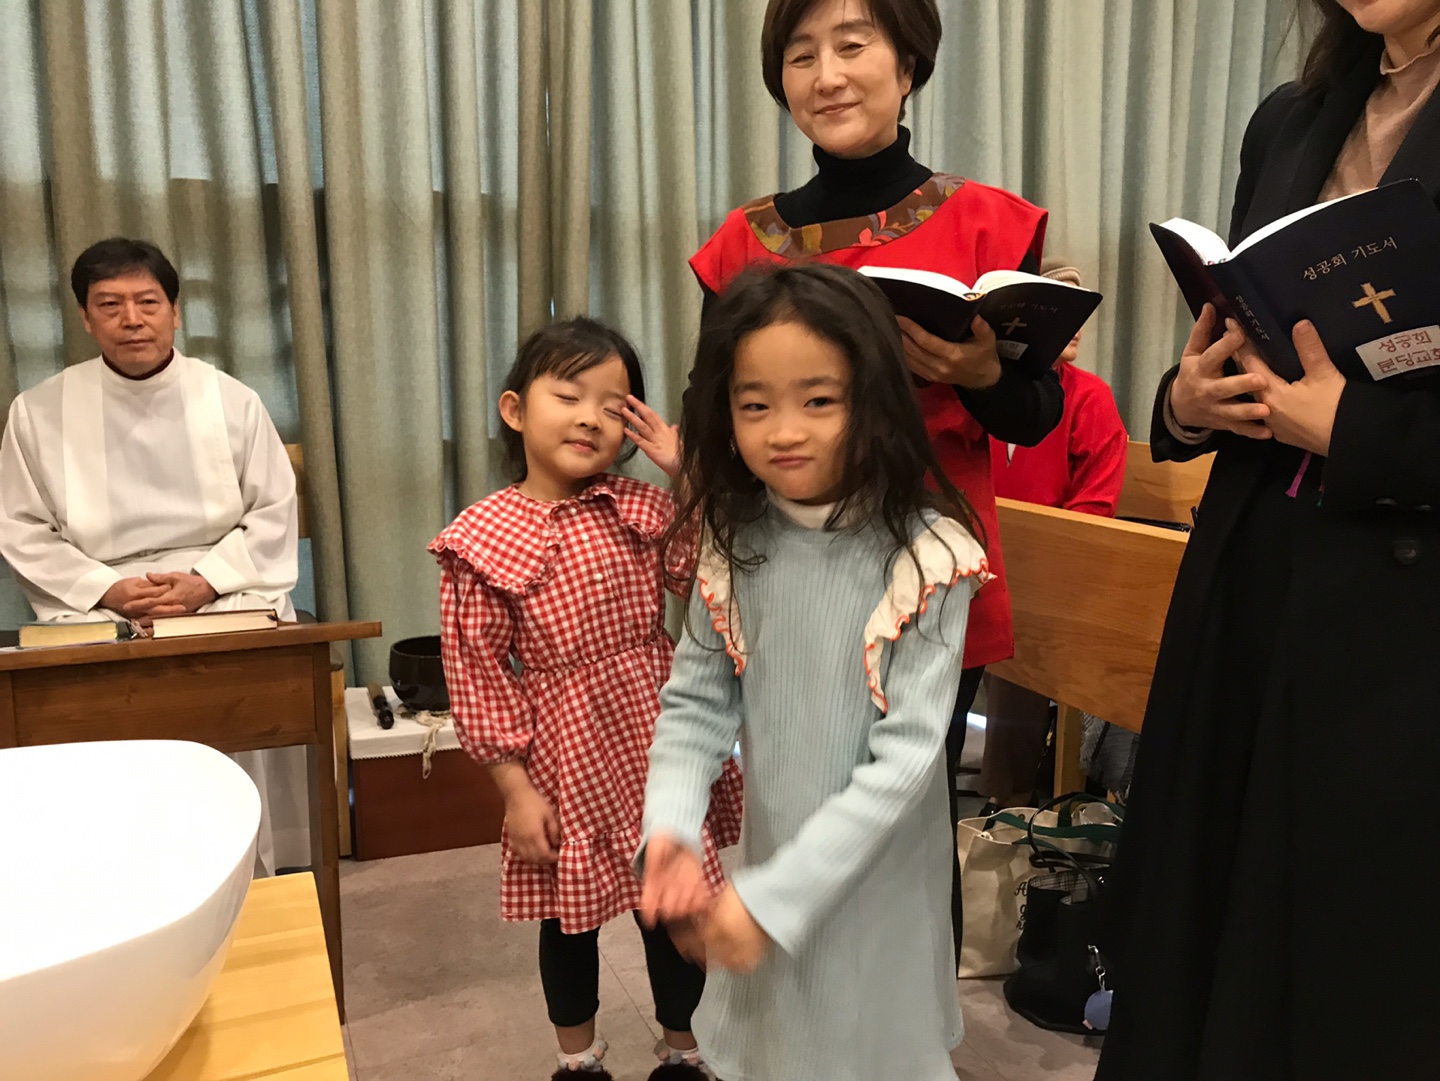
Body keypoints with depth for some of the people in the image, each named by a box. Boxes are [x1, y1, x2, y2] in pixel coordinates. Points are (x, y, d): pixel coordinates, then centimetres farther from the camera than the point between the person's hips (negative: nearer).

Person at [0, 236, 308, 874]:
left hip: (224, 598, 0)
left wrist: (206, 581, -11)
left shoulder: (229, 400, 5)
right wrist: (105, 589, -10)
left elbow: (273, 511, 4)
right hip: (98, 609, 1)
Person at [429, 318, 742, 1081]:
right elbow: (478, 678, -9)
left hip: (659, 747, 3)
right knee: (570, 917, 18)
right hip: (566, 766, -2)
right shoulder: (481, 541, -12)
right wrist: (516, 789, -9)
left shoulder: (643, 509, -1)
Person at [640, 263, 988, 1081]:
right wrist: (671, 826, -18)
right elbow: (699, 700, -2)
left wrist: (776, 895, -22)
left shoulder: (925, 557, -21)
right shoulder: (737, 544, -7)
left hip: (877, 881, -4)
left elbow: (906, 757, -22)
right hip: (768, 861, 4)